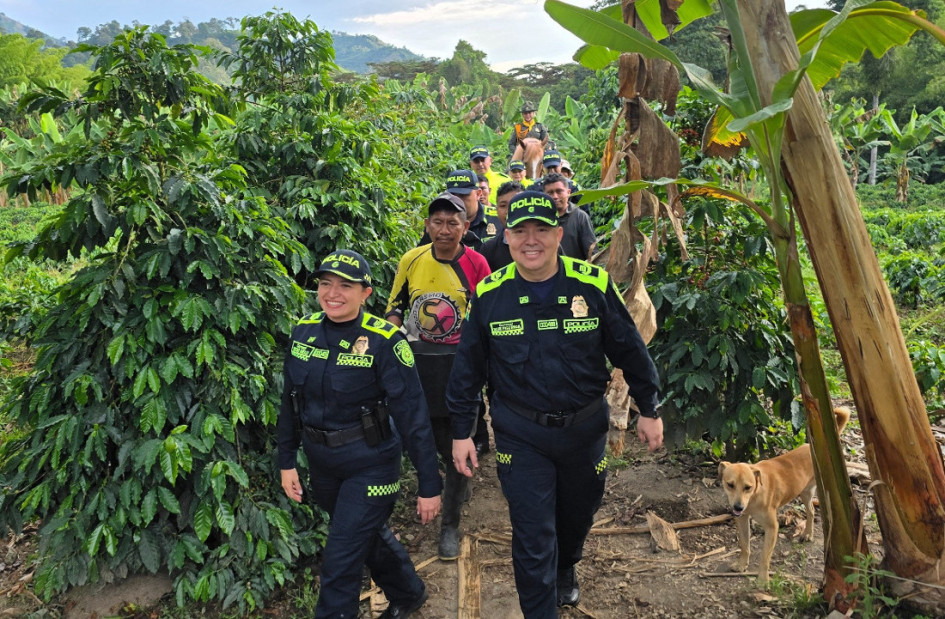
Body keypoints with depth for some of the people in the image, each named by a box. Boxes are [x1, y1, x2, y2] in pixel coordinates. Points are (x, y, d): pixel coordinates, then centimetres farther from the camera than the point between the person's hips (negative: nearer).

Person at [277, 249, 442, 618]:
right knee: (368, 535, 25)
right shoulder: (304, 332, -4)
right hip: (322, 464, 6)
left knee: (340, 563, -1)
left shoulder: (383, 341, -20)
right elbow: (290, 402, 7)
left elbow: (413, 416, -19)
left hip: (370, 466, -6)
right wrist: (286, 462, 8)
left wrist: (430, 485, -17)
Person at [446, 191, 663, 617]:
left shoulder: (594, 285, -12)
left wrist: (649, 410, 5)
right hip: (520, 434, -2)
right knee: (532, 535, -1)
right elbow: (468, 367, 0)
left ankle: (565, 571, 56)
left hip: (585, 426, 2)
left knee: (578, 513, 24)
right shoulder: (489, 294, -10)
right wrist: (461, 431, 2)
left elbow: (630, 350, -1)